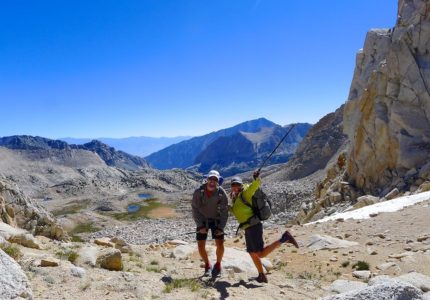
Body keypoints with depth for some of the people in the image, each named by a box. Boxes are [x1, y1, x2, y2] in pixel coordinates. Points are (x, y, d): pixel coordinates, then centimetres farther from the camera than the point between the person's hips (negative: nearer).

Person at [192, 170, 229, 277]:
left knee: (220, 244, -11)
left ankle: (218, 264, 18)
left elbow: (224, 211, -12)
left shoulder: (221, 193, -19)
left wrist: (221, 228, -17)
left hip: (216, 220, 0)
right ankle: (207, 265, 22)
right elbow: (195, 209, -12)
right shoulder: (198, 192, -20)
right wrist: (200, 226, -16)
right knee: (201, 246, -5)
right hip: (202, 221, 0)